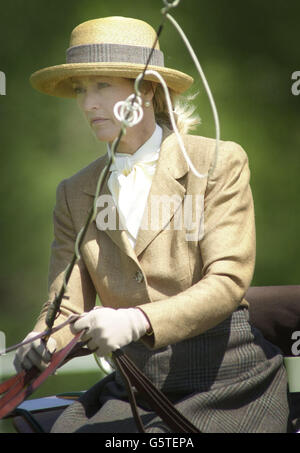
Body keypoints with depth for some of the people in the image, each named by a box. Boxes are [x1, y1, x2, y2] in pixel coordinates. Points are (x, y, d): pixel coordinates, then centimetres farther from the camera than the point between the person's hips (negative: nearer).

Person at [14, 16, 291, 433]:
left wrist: (136, 320, -27)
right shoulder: (75, 194, 9)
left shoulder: (219, 164, -2)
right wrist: (42, 344, -20)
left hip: (225, 383, -3)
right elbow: (66, 305, 4)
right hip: (134, 391, 4)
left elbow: (228, 282, -12)